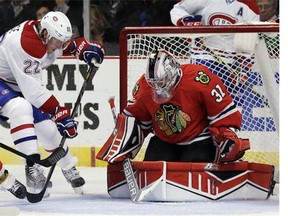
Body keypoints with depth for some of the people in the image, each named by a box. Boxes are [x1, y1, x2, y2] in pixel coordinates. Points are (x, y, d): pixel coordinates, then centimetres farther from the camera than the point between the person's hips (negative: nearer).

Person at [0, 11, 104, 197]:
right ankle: (32, 167, -40)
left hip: (16, 83, 9)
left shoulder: (48, 36, -8)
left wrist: (85, 48, -3)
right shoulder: (24, 44, -36)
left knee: (46, 126, 7)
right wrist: (60, 114, -35)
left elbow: (68, 44, 19)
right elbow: (32, 91, -36)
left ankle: (69, 168, 29)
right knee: (21, 108, -36)